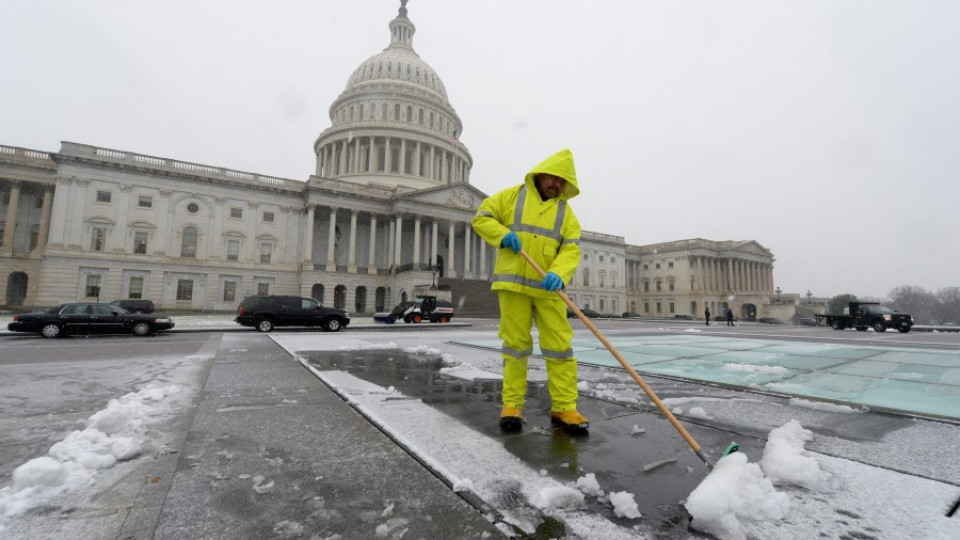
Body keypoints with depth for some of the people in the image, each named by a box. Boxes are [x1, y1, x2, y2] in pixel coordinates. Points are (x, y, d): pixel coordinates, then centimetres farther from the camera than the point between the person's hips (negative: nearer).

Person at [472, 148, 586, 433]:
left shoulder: (565, 211, 11)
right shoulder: (512, 196, 7)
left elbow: (571, 249, -1)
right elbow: (481, 218, 6)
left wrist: (559, 274, -21)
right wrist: (502, 234, -13)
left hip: (548, 287, 2)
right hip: (513, 283, -2)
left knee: (559, 345, 0)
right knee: (515, 344, 3)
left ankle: (564, 407, 10)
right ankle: (512, 405, 13)